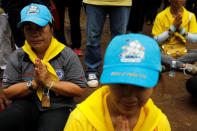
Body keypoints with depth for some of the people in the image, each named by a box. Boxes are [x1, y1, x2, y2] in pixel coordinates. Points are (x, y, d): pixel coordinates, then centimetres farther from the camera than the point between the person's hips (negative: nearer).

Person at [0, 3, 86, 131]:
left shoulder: (67, 55, -3)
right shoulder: (17, 57, 5)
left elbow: (79, 89, -7)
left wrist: (49, 82, -16)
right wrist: (33, 83, -13)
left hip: (58, 107, -1)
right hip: (27, 105, 2)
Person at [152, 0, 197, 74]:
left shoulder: (190, 16, 1)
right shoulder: (161, 16, -6)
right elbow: (156, 40, -11)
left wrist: (181, 29, -16)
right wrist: (173, 27, -15)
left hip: (182, 52, 2)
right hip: (165, 52, -2)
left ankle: (169, 65, -22)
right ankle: (186, 66, -25)